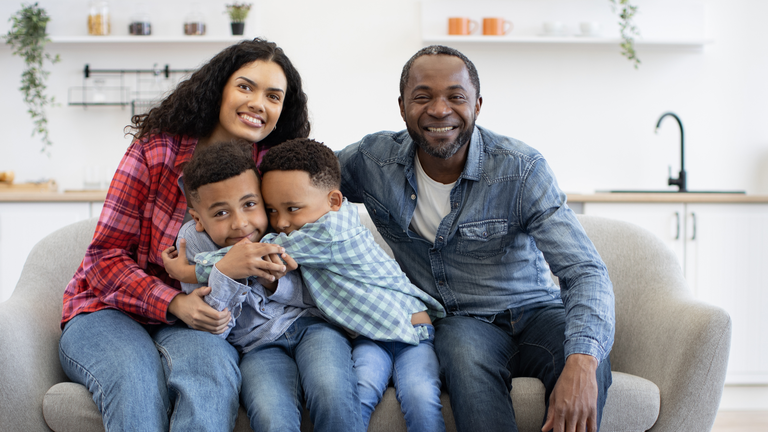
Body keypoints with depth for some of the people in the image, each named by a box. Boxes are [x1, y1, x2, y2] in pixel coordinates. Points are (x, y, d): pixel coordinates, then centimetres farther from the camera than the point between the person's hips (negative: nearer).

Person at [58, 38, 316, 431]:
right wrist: (174, 303, -22)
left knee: (210, 367, -35)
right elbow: (105, 258, -6)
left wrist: (269, 274, -22)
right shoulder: (156, 150, -5)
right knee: (137, 378, -36)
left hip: (202, 323, 2)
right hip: (112, 311, -1)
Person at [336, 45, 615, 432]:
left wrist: (582, 361, -43)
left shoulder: (521, 169, -15)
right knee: (466, 352, -36)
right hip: (454, 324, 1)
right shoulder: (373, 160, -6)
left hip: (531, 313, -1)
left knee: (586, 359, -34)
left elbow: (586, 272, -23)